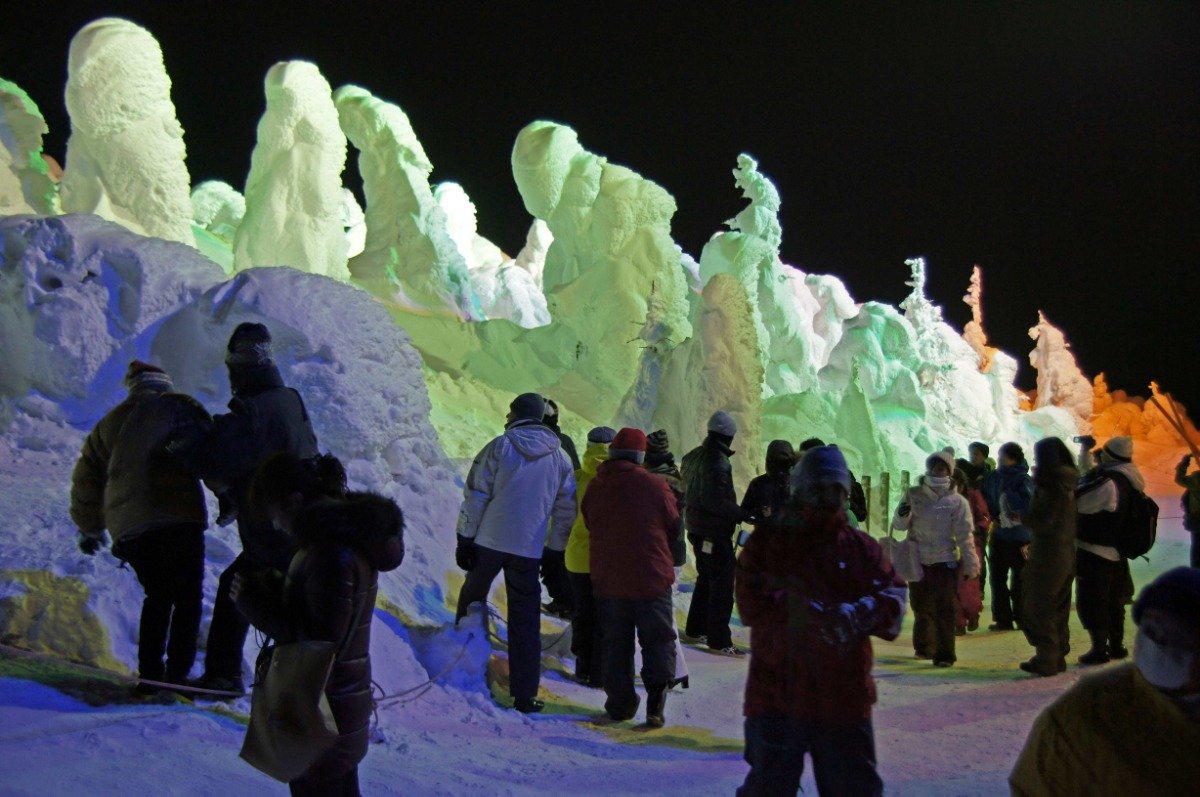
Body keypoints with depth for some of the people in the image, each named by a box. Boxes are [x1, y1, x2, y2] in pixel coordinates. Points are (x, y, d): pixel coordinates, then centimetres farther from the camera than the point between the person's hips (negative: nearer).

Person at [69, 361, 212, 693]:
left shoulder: (108, 423, 22)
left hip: (127, 528, 5)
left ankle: (150, 675, 14)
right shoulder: (177, 406, 7)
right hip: (177, 518, -5)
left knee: (158, 596, 20)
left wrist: (89, 528, 38)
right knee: (187, 597, 5)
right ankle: (176, 675, -6)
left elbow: (86, 478, 28)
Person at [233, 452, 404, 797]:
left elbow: (321, 642, -26)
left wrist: (255, 602, -21)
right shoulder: (349, 532, 5)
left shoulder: (333, 555, -27)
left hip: (323, 713, -10)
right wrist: (273, 592, 0)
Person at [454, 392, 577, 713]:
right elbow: (566, 510, 9)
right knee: (525, 622, 6)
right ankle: (525, 694, 6)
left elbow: (475, 496, -6)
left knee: (472, 597, 22)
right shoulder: (560, 457, 7)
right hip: (529, 549, 2)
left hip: (488, 541, -2)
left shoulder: (500, 447, -4)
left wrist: (464, 538, -1)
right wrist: (557, 550, 17)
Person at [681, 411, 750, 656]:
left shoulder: (694, 456, 8)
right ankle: (719, 640, -2)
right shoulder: (718, 462, -21)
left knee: (706, 580, 22)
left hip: (698, 530, 10)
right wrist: (741, 513, -21)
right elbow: (714, 500, -27)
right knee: (722, 586, -4)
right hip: (716, 534, -10)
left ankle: (695, 628, 31)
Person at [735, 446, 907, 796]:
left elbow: (894, 593, -3)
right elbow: (751, 602, -10)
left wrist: (864, 612, -26)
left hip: (845, 698, 2)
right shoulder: (767, 543, 1)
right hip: (777, 692, -2)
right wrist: (823, 617, -22)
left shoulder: (862, 547, 8)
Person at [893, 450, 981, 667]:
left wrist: (971, 564, -8)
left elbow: (965, 537, -5)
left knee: (944, 610, -5)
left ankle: (945, 654, 1)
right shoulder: (913, 495, 2)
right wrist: (901, 516, -18)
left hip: (946, 562, -3)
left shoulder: (957, 502, -4)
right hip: (917, 561, 3)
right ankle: (923, 646, 33)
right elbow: (900, 526, 5)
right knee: (921, 607, 15)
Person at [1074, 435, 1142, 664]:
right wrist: (1084, 451, 21)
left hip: (1093, 551, -9)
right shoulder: (1125, 482, 7)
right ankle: (1116, 646, 26)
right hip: (1115, 553, 9)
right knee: (1113, 601, 18)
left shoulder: (1108, 483, -22)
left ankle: (1099, 650, -2)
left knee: (1090, 602, -3)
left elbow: (1077, 503, -19)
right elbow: (1092, 475, 23)